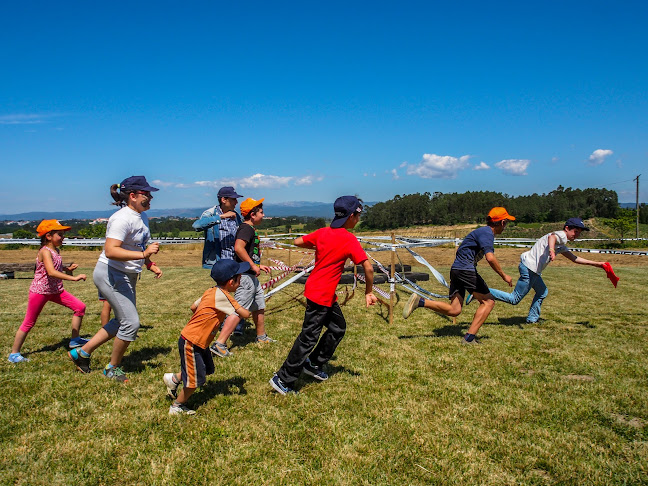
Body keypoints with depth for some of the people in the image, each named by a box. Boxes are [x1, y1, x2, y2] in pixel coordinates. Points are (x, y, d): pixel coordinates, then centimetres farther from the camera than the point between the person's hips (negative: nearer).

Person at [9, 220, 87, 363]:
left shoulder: (56, 251, 6)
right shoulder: (45, 252, -20)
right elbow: (51, 272, -35)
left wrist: (68, 268, 9)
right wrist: (74, 278, -40)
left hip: (56, 290, 8)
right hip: (40, 291, -8)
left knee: (80, 307, 0)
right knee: (29, 323, 3)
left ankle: (75, 340, 12)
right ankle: (14, 354, 18)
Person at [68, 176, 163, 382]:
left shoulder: (142, 216, 9)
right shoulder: (122, 218, -22)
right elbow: (111, 251, -33)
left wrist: (151, 265, 10)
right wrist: (143, 254, -38)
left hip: (127, 277, 10)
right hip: (111, 275, -10)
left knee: (122, 321, 19)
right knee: (131, 322, -7)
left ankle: (82, 352, 31)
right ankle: (113, 368, 14)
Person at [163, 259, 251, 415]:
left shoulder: (211, 291, 3)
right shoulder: (222, 296, -24)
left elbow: (193, 307, 13)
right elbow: (245, 314, -22)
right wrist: (245, 309, -1)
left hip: (200, 342, 9)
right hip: (191, 343, -9)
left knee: (207, 370, 19)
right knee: (196, 379, 3)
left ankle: (174, 378, 34)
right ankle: (177, 407, 23)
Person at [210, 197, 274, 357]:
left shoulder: (250, 229, 17)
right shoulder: (246, 228, -15)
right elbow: (238, 248, -31)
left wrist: (259, 266, 23)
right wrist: (253, 266, -24)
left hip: (251, 275, 11)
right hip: (245, 276, -11)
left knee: (259, 307, 21)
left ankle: (261, 337, 39)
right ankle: (219, 344, -10)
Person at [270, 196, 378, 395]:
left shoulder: (323, 232, 4)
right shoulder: (349, 239, -15)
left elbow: (298, 242, 9)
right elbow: (368, 268, -18)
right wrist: (368, 292, -6)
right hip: (321, 294, -9)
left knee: (338, 328, 21)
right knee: (309, 337, -1)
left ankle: (314, 364, 32)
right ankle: (283, 379, 6)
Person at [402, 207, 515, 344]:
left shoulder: (483, 231, 22)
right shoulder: (487, 233, -9)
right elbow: (490, 258, -23)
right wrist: (503, 275, -12)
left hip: (456, 270, 9)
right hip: (466, 270, -9)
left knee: (454, 310, 4)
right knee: (488, 301, 0)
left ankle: (419, 301, -4)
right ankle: (469, 338, -6)